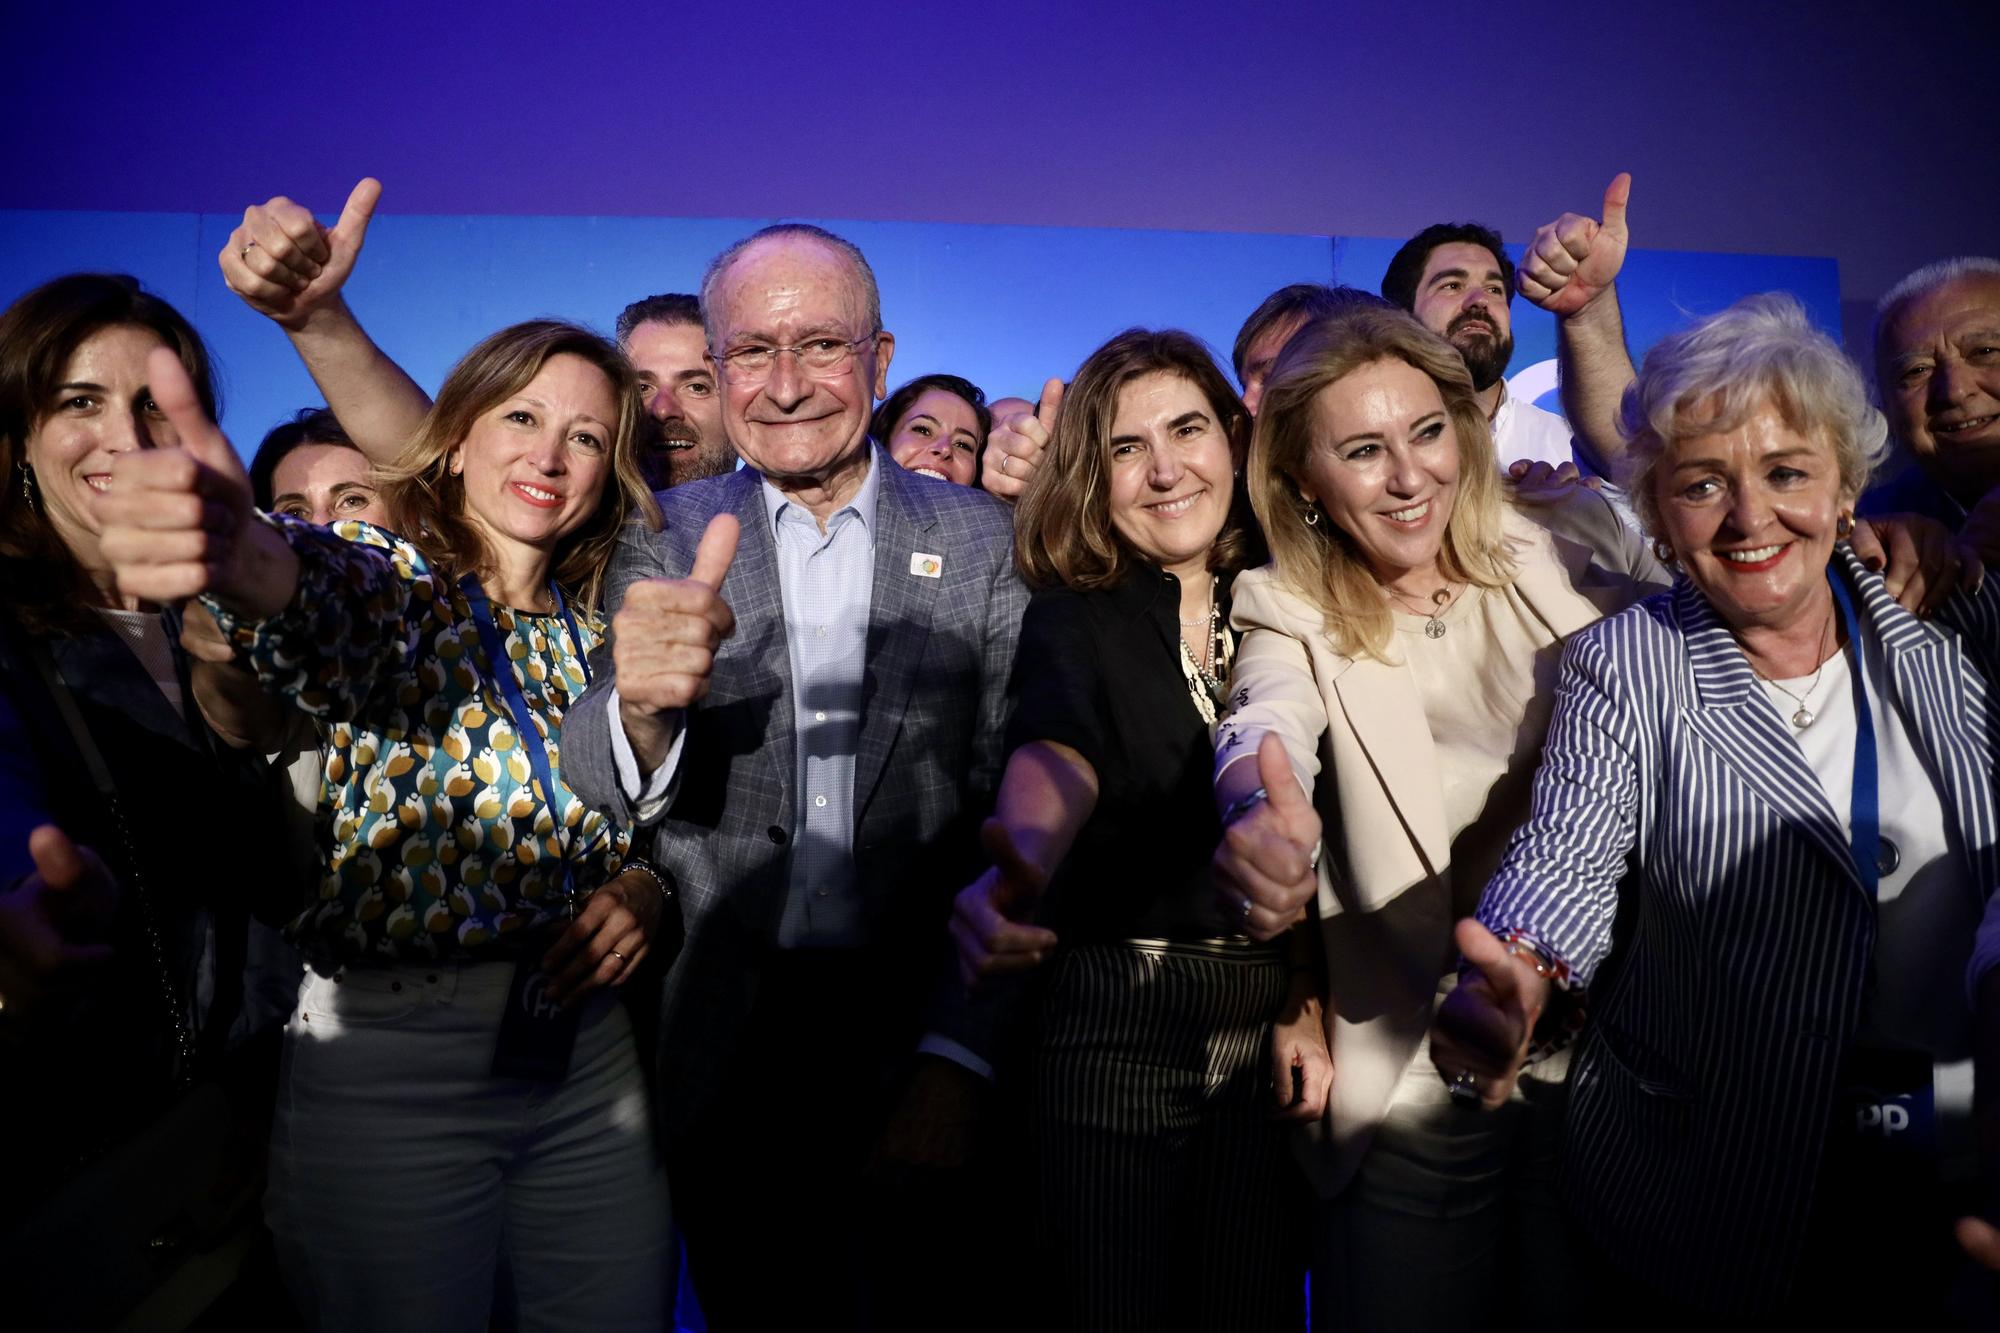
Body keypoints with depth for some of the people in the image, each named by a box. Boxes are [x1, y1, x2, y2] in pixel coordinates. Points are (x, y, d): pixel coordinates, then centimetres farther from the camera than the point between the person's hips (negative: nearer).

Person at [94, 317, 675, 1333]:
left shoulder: (601, 628, 8)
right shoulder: (382, 584, -5)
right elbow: (315, 594, -30)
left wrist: (646, 882, -7)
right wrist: (242, 558, -53)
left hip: (591, 1051, 4)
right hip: (387, 1066, -4)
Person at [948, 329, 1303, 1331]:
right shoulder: (1075, 616, -5)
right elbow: (1054, 754, -25)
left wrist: (1312, 1001, -1)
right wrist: (1022, 863, -47)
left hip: (1268, 1027, 3)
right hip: (1113, 1022, -3)